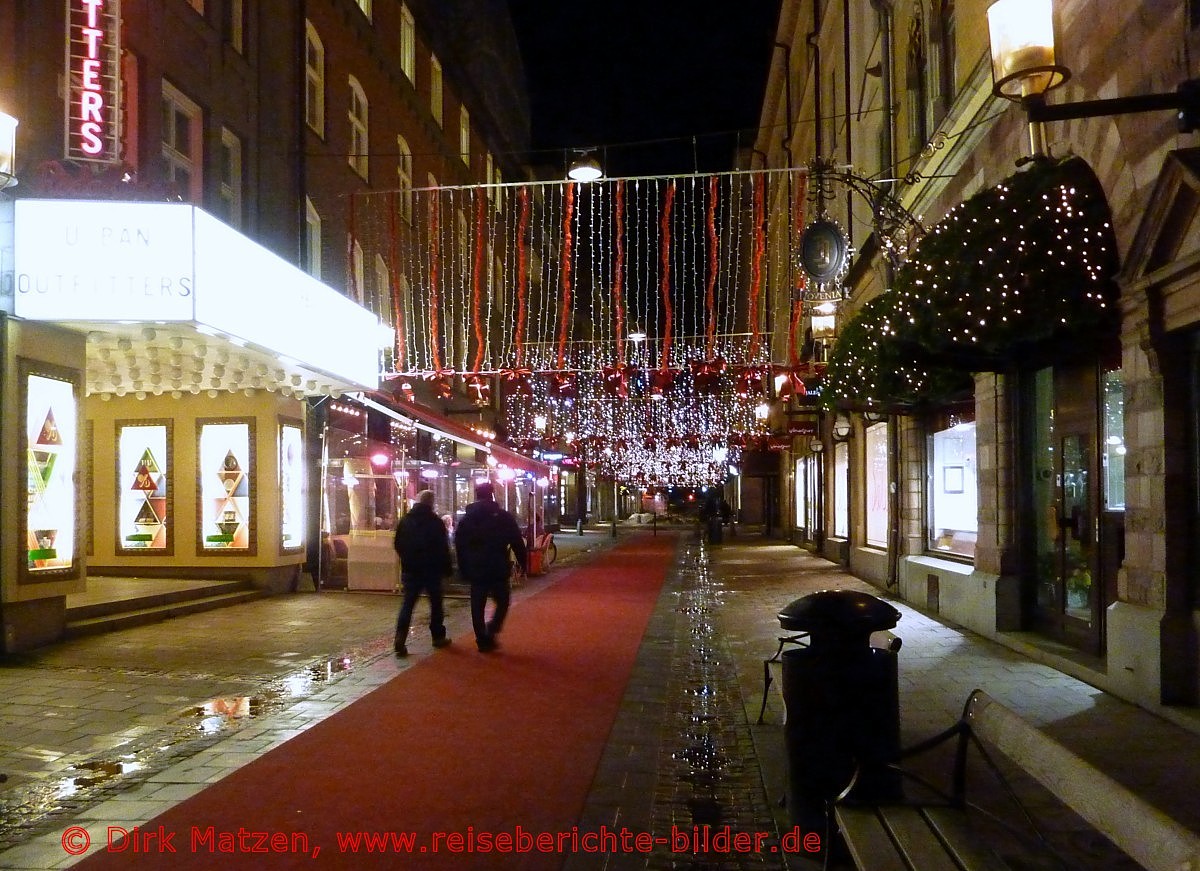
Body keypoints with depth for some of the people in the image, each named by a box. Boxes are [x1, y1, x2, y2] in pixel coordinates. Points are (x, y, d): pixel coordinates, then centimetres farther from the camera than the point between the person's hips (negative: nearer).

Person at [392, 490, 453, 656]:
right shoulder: (435, 522, -8)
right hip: (431, 569, -3)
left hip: (410, 569, 3)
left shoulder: (405, 521, 5)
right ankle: (438, 637, 19)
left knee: (407, 605, 0)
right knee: (436, 603, 12)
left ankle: (400, 641, -14)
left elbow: (398, 545, 10)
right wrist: (447, 568, -1)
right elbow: (443, 548, -9)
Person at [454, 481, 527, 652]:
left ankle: (482, 640, 9)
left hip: (475, 570, 3)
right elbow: (517, 543, -4)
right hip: (498, 570, -3)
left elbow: (459, 546, 10)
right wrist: (523, 563, 4)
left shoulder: (466, 519, 7)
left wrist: (463, 570, 15)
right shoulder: (504, 517, -4)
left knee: (477, 607, 10)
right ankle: (491, 631, -7)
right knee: (502, 601, 12)